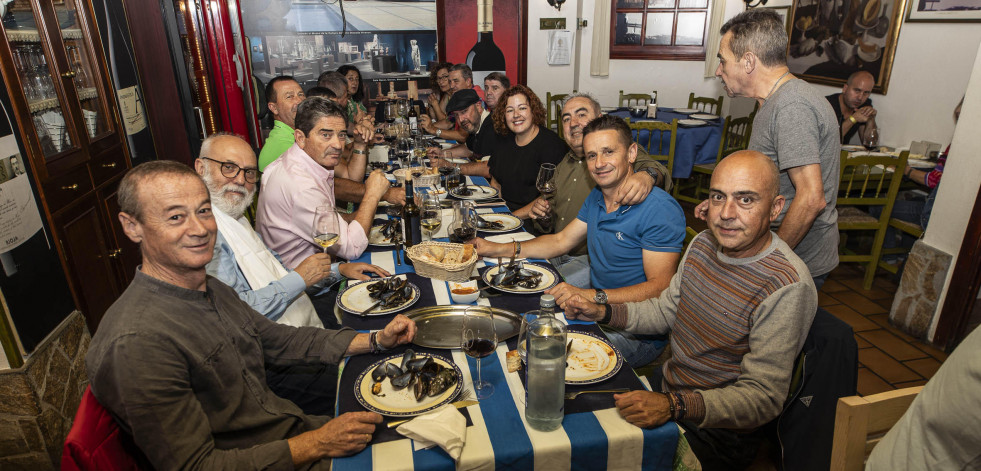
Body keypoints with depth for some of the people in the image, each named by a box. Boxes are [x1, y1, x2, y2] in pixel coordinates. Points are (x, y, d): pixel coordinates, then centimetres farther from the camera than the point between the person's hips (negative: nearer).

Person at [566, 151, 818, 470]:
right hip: (664, 387, 7)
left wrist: (674, 406, -37)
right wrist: (603, 313, -2)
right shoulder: (704, 244, -1)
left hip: (715, 431, -7)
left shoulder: (787, 286, -25)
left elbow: (763, 398, -25)